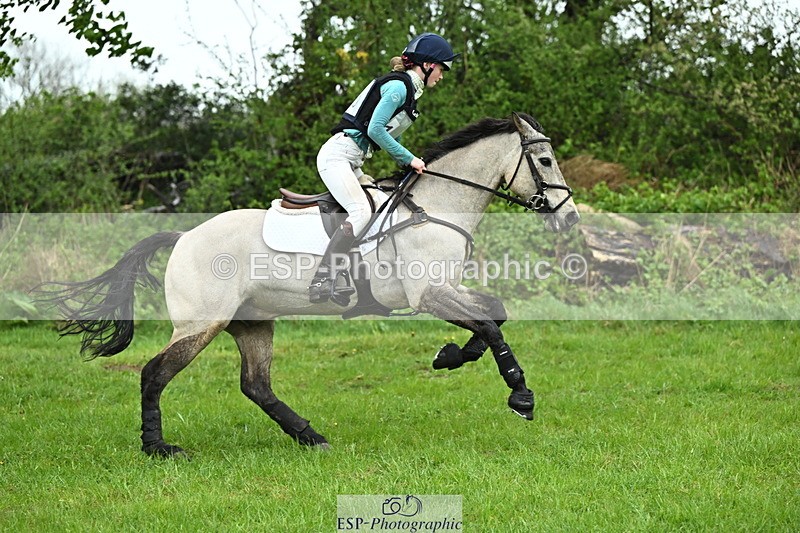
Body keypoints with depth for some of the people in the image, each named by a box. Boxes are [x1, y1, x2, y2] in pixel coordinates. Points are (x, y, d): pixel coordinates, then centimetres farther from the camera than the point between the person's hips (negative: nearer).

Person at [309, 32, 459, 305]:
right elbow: (375, 129, -20)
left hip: (351, 162, 11)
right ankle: (322, 281, -33)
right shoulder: (398, 86, -11)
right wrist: (409, 159, -13)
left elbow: (390, 136, 24)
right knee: (361, 211, -26)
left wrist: (411, 164, 13)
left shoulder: (408, 91, 19)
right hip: (337, 155, -11)